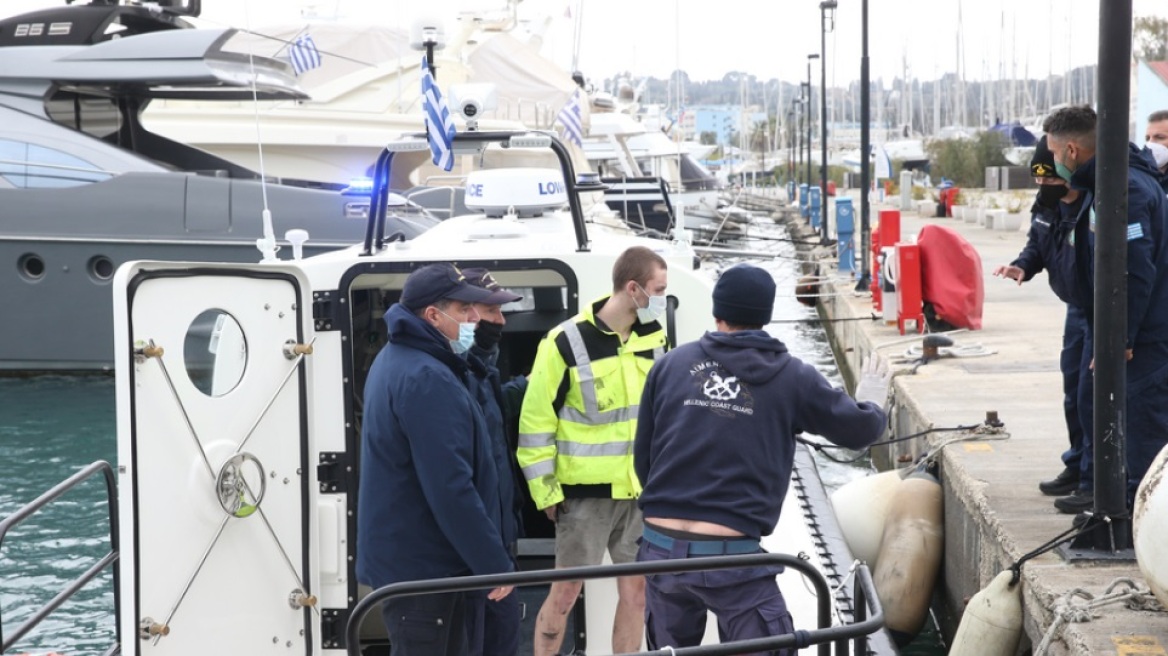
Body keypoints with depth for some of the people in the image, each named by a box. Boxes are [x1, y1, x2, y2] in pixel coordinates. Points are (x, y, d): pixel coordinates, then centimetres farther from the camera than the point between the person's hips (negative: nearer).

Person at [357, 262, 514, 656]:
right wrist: (494, 562, -20)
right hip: (419, 566, -11)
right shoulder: (427, 379, -22)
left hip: (400, 554, 11)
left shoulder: (397, 361, 13)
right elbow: (451, 488, -25)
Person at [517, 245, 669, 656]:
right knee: (566, 593, 2)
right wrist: (546, 492, -10)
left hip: (642, 490, 5)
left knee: (636, 589, 10)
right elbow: (535, 422, -11)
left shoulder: (654, 336, 3)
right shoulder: (567, 343, -15)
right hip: (587, 491, -5)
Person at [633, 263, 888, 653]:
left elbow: (642, 457, 12)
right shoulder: (791, 378, 1)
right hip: (733, 554, -3)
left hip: (661, 549, 4)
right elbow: (860, 430, 13)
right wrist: (872, 404, 37)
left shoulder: (670, 365, 7)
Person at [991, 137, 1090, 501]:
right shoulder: (1047, 205, -1)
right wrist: (1022, 267, -6)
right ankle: (1078, 465, 30)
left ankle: (1094, 472, 3)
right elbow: (1037, 244, 18)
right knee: (1073, 391, 17)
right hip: (1077, 310, 9)